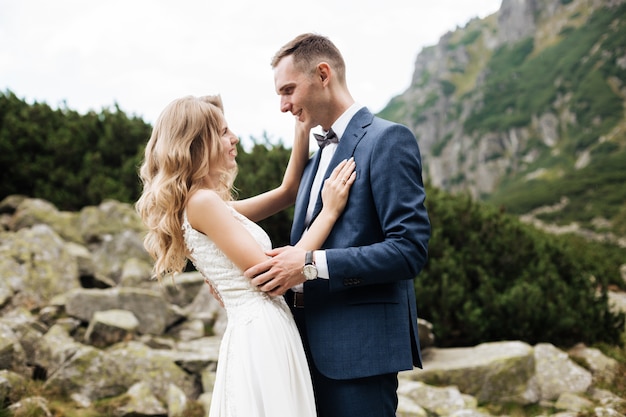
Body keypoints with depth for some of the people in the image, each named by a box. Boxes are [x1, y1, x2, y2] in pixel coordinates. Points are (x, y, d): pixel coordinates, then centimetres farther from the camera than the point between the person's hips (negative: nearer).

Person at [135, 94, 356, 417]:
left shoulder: (215, 203, 15)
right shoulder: (202, 202, -14)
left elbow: (287, 192, 23)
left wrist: (303, 126, 16)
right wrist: (329, 211, -12)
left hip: (265, 336, 9)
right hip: (261, 338, -9)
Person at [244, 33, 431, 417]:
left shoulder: (388, 139, -8)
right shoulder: (318, 158, 19)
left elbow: (411, 249, -17)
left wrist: (313, 264, -21)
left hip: (359, 347, -8)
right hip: (315, 349, 8)